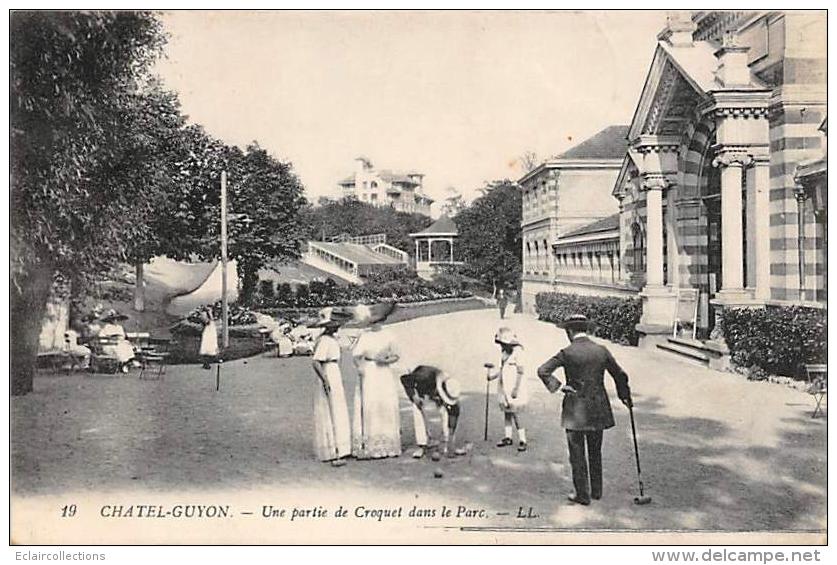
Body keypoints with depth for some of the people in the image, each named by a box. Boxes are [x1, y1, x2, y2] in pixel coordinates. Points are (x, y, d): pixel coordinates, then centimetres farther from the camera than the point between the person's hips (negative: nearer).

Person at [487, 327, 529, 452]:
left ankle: (523, 441, 1)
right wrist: (493, 375, 9)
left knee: (515, 414, -7)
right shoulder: (504, 353, 7)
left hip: (514, 389, -8)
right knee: (507, 413, 14)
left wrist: (516, 389, -20)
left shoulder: (517, 353, -18)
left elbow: (521, 372, -18)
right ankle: (507, 438, 24)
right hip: (505, 388, 8)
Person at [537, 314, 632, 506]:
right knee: (595, 452, 19)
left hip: (575, 411, -4)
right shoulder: (601, 351, 0)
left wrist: (557, 386, -9)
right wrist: (625, 396, 22)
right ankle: (596, 491, 28)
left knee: (577, 454, 7)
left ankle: (582, 494, 13)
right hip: (598, 409, 4)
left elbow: (543, 371, -17)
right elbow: (620, 375, 9)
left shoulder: (567, 353, -11)